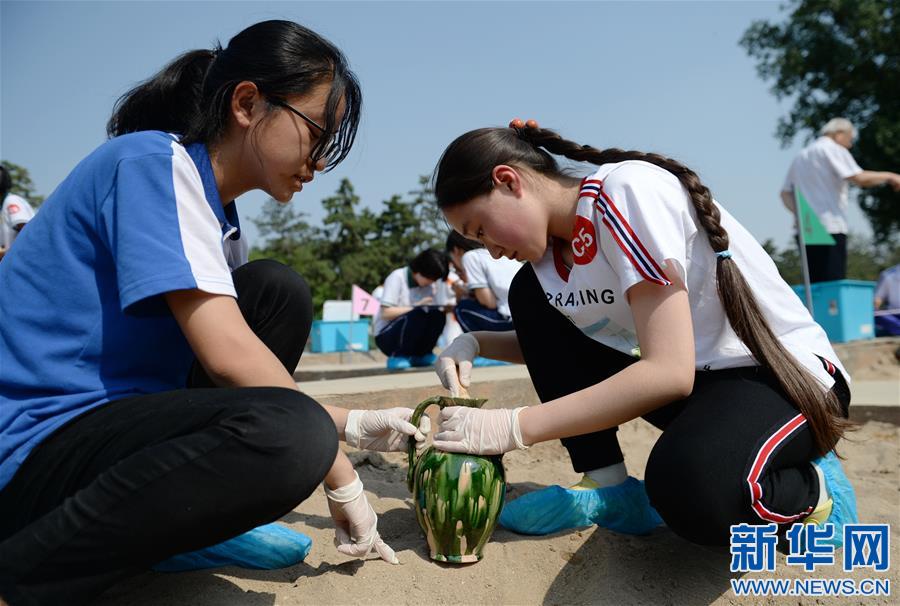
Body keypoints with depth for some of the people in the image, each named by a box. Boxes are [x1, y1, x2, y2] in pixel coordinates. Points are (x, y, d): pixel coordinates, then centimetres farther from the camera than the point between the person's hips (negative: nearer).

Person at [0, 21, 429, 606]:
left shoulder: (220, 219, 11)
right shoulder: (155, 160, -15)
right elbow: (227, 352, -24)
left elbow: (226, 368, 14)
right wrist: (341, 478, -15)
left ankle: (189, 521, 5)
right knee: (287, 434, -32)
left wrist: (353, 425, 3)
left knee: (278, 292, 5)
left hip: (111, 412, 9)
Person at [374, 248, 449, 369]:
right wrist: (416, 307, -22)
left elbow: (441, 309, -3)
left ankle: (421, 355, -3)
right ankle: (397, 357, -16)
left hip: (415, 336, 5)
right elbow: (386, 313, -17)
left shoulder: (435, 283, 0)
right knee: (418, 314, -33)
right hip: (387, 336, -4)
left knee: (437, 315, -25)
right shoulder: (397, 277, -13)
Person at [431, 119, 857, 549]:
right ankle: (613, 493, -2)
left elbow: (669, 372, -28)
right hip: (693, 380, 9)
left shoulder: (625, 190, -21)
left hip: (786, 374, -8)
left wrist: (512, 427, -26)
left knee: (687, 488, -41)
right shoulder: (555, 247, 3)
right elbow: (552, 345, 21)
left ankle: (811, 488, -5)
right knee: (530, 292, -1)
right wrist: (474, 344, 1)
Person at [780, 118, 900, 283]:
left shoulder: (801, 156, 23)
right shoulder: (834, 149, -1)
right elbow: (859, 179, -12)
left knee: (814, 284, 6)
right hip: (830, 228, -7)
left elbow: (785, 193, 22)